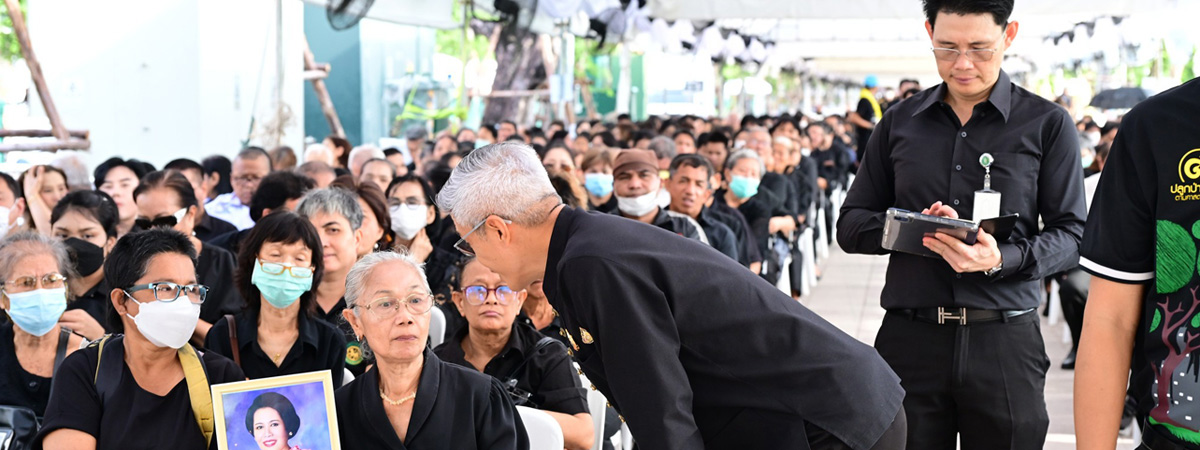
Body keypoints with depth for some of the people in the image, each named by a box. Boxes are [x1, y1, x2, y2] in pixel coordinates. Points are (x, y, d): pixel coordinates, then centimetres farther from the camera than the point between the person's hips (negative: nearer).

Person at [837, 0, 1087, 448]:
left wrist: (1002, 258, -20)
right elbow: (851, 226, 10)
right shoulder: (899, 122, 10)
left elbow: (1070, 235, 0)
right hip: (910, 339, 2)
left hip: (1005, 343, -1)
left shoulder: (1048, 124, 3)